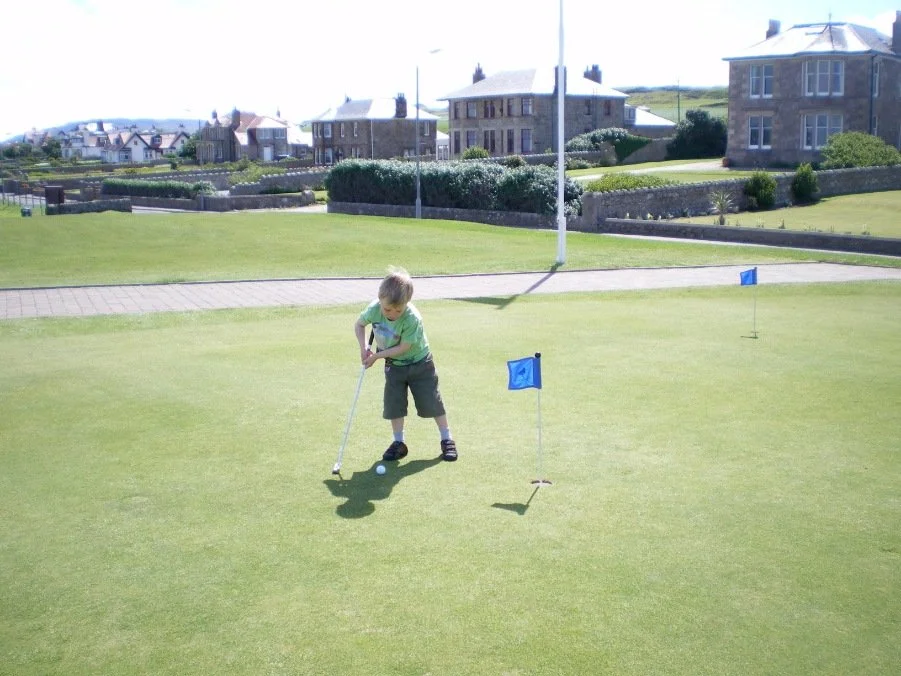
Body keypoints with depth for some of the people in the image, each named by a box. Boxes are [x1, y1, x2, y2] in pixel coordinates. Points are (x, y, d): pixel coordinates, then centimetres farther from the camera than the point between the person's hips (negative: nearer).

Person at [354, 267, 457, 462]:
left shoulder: (412, 319, -35)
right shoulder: (374, 309, -22)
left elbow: (402, 348, -27)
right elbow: (359, 324, -2)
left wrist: (377, 356, -22)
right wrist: (363, 347, -15)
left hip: (419, 364, -4)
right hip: (394, 365, 4)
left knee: (431, 402, 2)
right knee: (394, 404, 4)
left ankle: (447, 440, 16)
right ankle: (398, 442, 17)